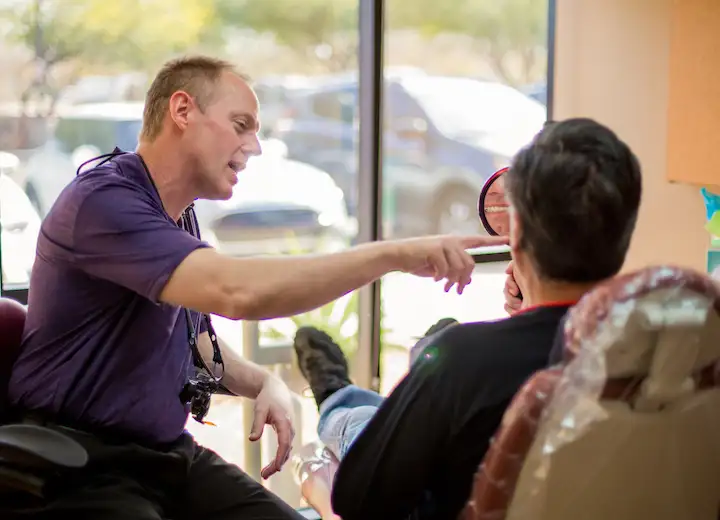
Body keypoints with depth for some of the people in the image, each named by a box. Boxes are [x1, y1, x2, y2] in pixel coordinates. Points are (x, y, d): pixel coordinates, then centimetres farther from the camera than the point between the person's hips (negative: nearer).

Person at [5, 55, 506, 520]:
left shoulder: (179, 216, 12)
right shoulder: (102, 200, -18)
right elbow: (235, 291, -33)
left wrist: (265, 382, 2)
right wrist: (394, 253, -32)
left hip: (170, 453, 8)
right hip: (81, 464, -8)